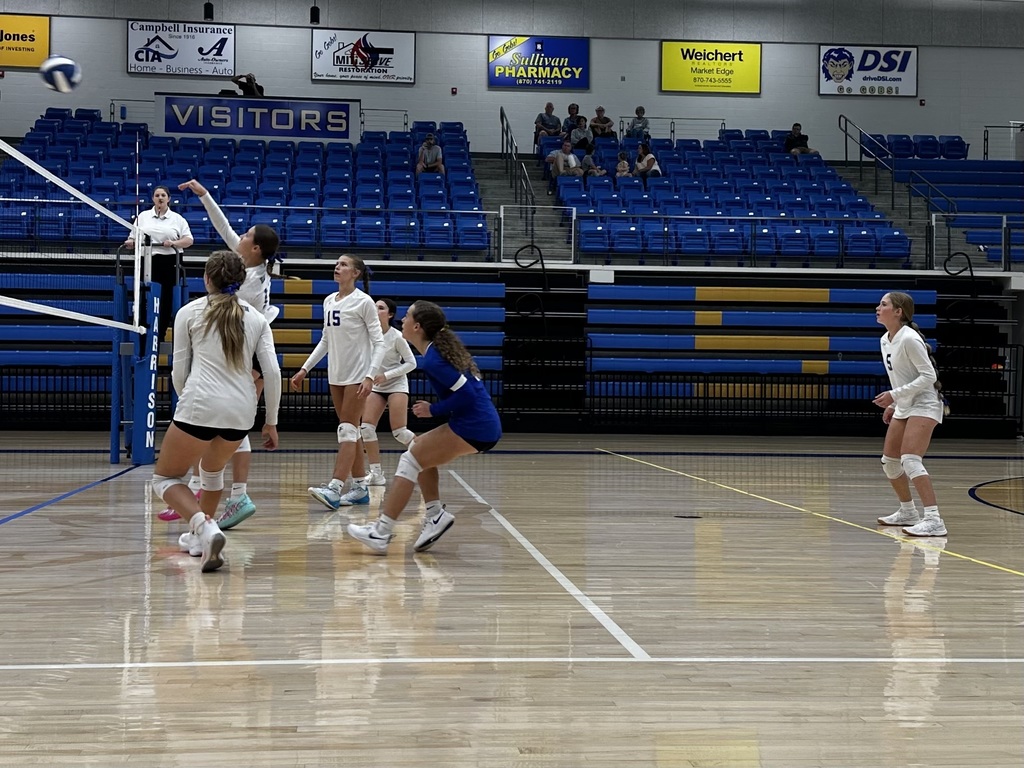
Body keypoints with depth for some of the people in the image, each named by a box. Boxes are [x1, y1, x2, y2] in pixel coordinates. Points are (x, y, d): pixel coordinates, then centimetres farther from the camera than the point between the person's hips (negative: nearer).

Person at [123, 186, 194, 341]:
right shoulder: (143, 216, 12)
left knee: (167, 299, 2)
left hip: (170, 262, 0)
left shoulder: (177, 218, 9)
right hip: (148, 261, 0)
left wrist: (174, 243, -15)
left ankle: (161, 336, 10)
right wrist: (131, 242, -13)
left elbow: (189, 240, 2)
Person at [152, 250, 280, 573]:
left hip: (200, 405, -4)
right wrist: (271, 422, 10)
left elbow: (179, 371, 7)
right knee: (212, 469, 32)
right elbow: (272, 372, 3)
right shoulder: (256, 318, 11)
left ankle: (205, 525, -16)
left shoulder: (189, 313, 5)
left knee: (165, 478, 10)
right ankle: (199, 536, 41)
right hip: (242, 411, 4)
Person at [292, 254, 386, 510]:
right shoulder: (329, 301, 10)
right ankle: (360, 488, 16)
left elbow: (379, 342, -12)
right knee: (350, 432, 10)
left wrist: (370, 376, -22)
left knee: (347, 431, -11)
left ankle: (334, 489, -18)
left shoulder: (363, 302, -9)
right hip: (336, 375, 7)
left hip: (357, 375, -7)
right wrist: (304, 369, 13)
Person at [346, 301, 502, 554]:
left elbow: (466, 393, -20)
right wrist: (434, 408, 11)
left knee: (410, 460, -5)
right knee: (420, 451, 22)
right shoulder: (444, 347, 15)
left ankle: (381, 533, -5)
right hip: (485, 426, 10)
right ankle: (436, 514, 13)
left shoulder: (431, 360, -13)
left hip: (475, 428, -10)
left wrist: (434, 410, -9)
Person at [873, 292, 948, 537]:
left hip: (924, 405, -10)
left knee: (910, 461, -23)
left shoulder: (909, 338, -19)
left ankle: (933, 520, -25)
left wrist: (895, 395, -23)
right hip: (904, 407, 10)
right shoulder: (886, 340, 8)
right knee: (889, 462, 15)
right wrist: (893, 404, 13)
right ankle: (907, 512, 33)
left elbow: (928, 376, -21)